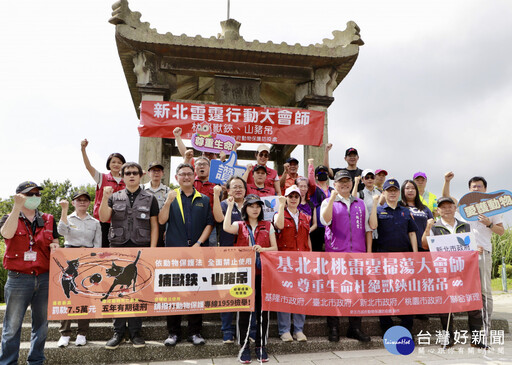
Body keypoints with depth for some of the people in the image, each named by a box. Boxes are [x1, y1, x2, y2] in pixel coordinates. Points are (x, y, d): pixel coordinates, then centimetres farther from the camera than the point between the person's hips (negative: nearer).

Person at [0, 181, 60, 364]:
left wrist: (54, 247, -4)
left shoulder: (48, 220, 13)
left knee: (42, 323, 11)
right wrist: (17, 207, -24)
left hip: (44, 279, 3)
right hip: (18, 279, -3)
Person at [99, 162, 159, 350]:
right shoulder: (114, 197, 13)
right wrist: (105, 198, -13)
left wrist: (152, 250, -3)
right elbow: (104, 218, -1)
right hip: (118, 247, 1)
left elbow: (154, 226, 6)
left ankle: (135, 332, 11)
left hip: (141, 249, -1)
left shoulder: (150, 198, 9)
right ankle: (118, 332, 12)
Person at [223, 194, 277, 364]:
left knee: (263, 309, 5)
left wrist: (263, 249, -13)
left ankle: (261, 346, 18)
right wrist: (230, 206, -11)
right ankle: (244, 346, 14)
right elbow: (226, 228, -18)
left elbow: (275, 248, 7)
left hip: (263, 272, 1)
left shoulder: (268, 226, 10)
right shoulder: (239, 225, 6)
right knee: (244, 309, 2)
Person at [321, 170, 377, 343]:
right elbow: (325, 221, -14)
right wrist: (333, 197, -17)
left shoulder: (361, 203, 17)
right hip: (335, 253, -3)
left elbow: (368, 228, 17)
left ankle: (355, 328, 16)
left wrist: (369, 251, 9)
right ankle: (333, 328, 9)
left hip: (358, 253, 3)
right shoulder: (328, 202, 7)